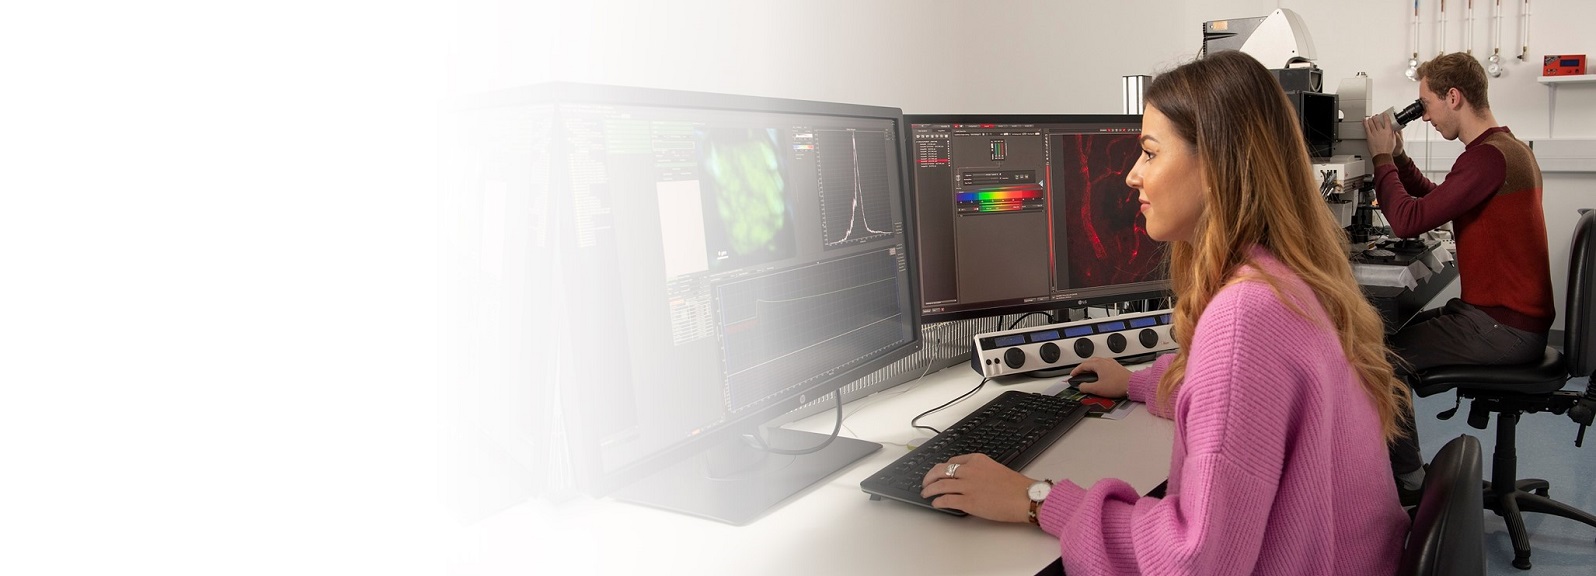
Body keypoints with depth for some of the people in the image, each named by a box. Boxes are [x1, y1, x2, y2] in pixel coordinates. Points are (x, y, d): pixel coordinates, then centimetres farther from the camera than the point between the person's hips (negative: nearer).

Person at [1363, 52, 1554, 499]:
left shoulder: (1488, 157, -22)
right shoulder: (1506, 148, 13)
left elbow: (1407, 221, -25)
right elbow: (1437, 201, 23)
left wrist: (1382, 156, -11)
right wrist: (1397, 156, 11)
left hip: (1505, 328, -11)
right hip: (1516, 315, 11)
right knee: (1399, 329, 16)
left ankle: (1408, 482, 0)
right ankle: (1400, 462, 22)